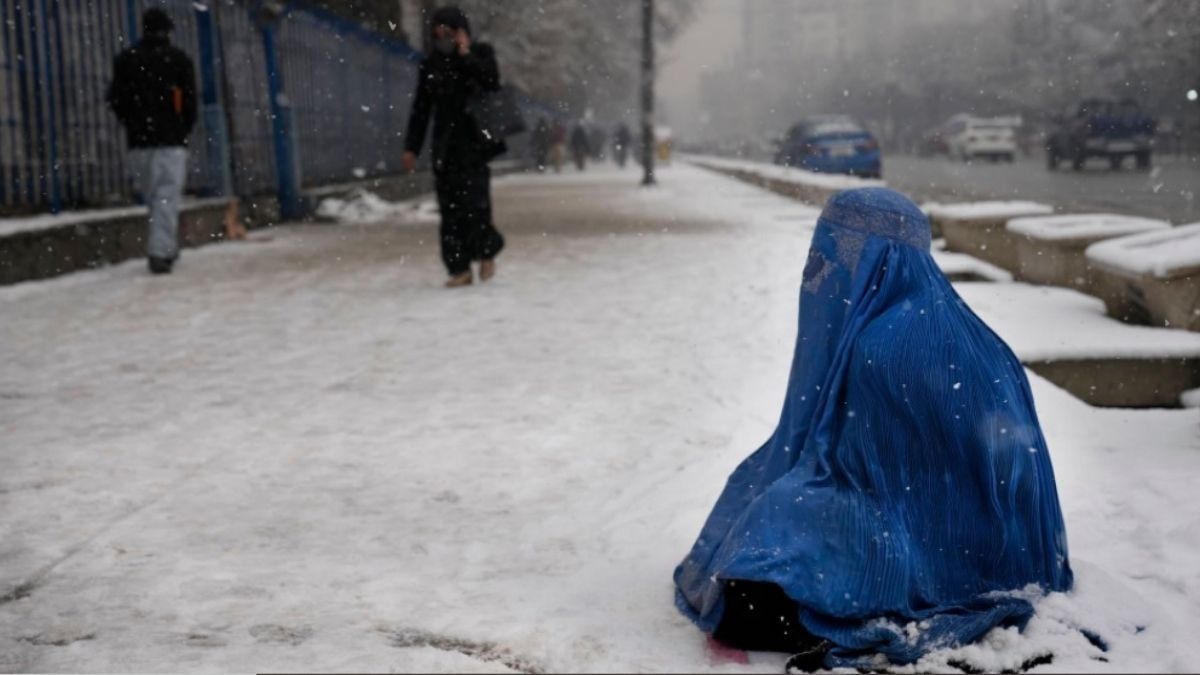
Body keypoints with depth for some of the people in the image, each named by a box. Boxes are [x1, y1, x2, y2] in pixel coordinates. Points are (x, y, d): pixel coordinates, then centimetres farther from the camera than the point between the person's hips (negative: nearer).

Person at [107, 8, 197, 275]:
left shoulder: (125, 60, 8)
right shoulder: (180, 60, 2)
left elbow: (115, 100, 4)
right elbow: (190, 101, 0)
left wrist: (133, 125, 16)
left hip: (138, 140, 3)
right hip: (172, 139, -2)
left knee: (152, 196, 12)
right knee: (167, 196, -6)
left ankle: (167, 246, 13)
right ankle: (160, 252, -15)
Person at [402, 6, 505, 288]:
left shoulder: (481, 54, 4)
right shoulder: (431, 65, 10)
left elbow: (492, 81, -16)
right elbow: (420, 109, 12)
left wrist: (466, 55, -12)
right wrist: (411, 147, 7)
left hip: (475, 141, -3)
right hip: (445, 145, 3)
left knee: (473, 201, -11)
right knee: (450, 207, -2)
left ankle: (487, 253, 13)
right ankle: (460, 269, 2)